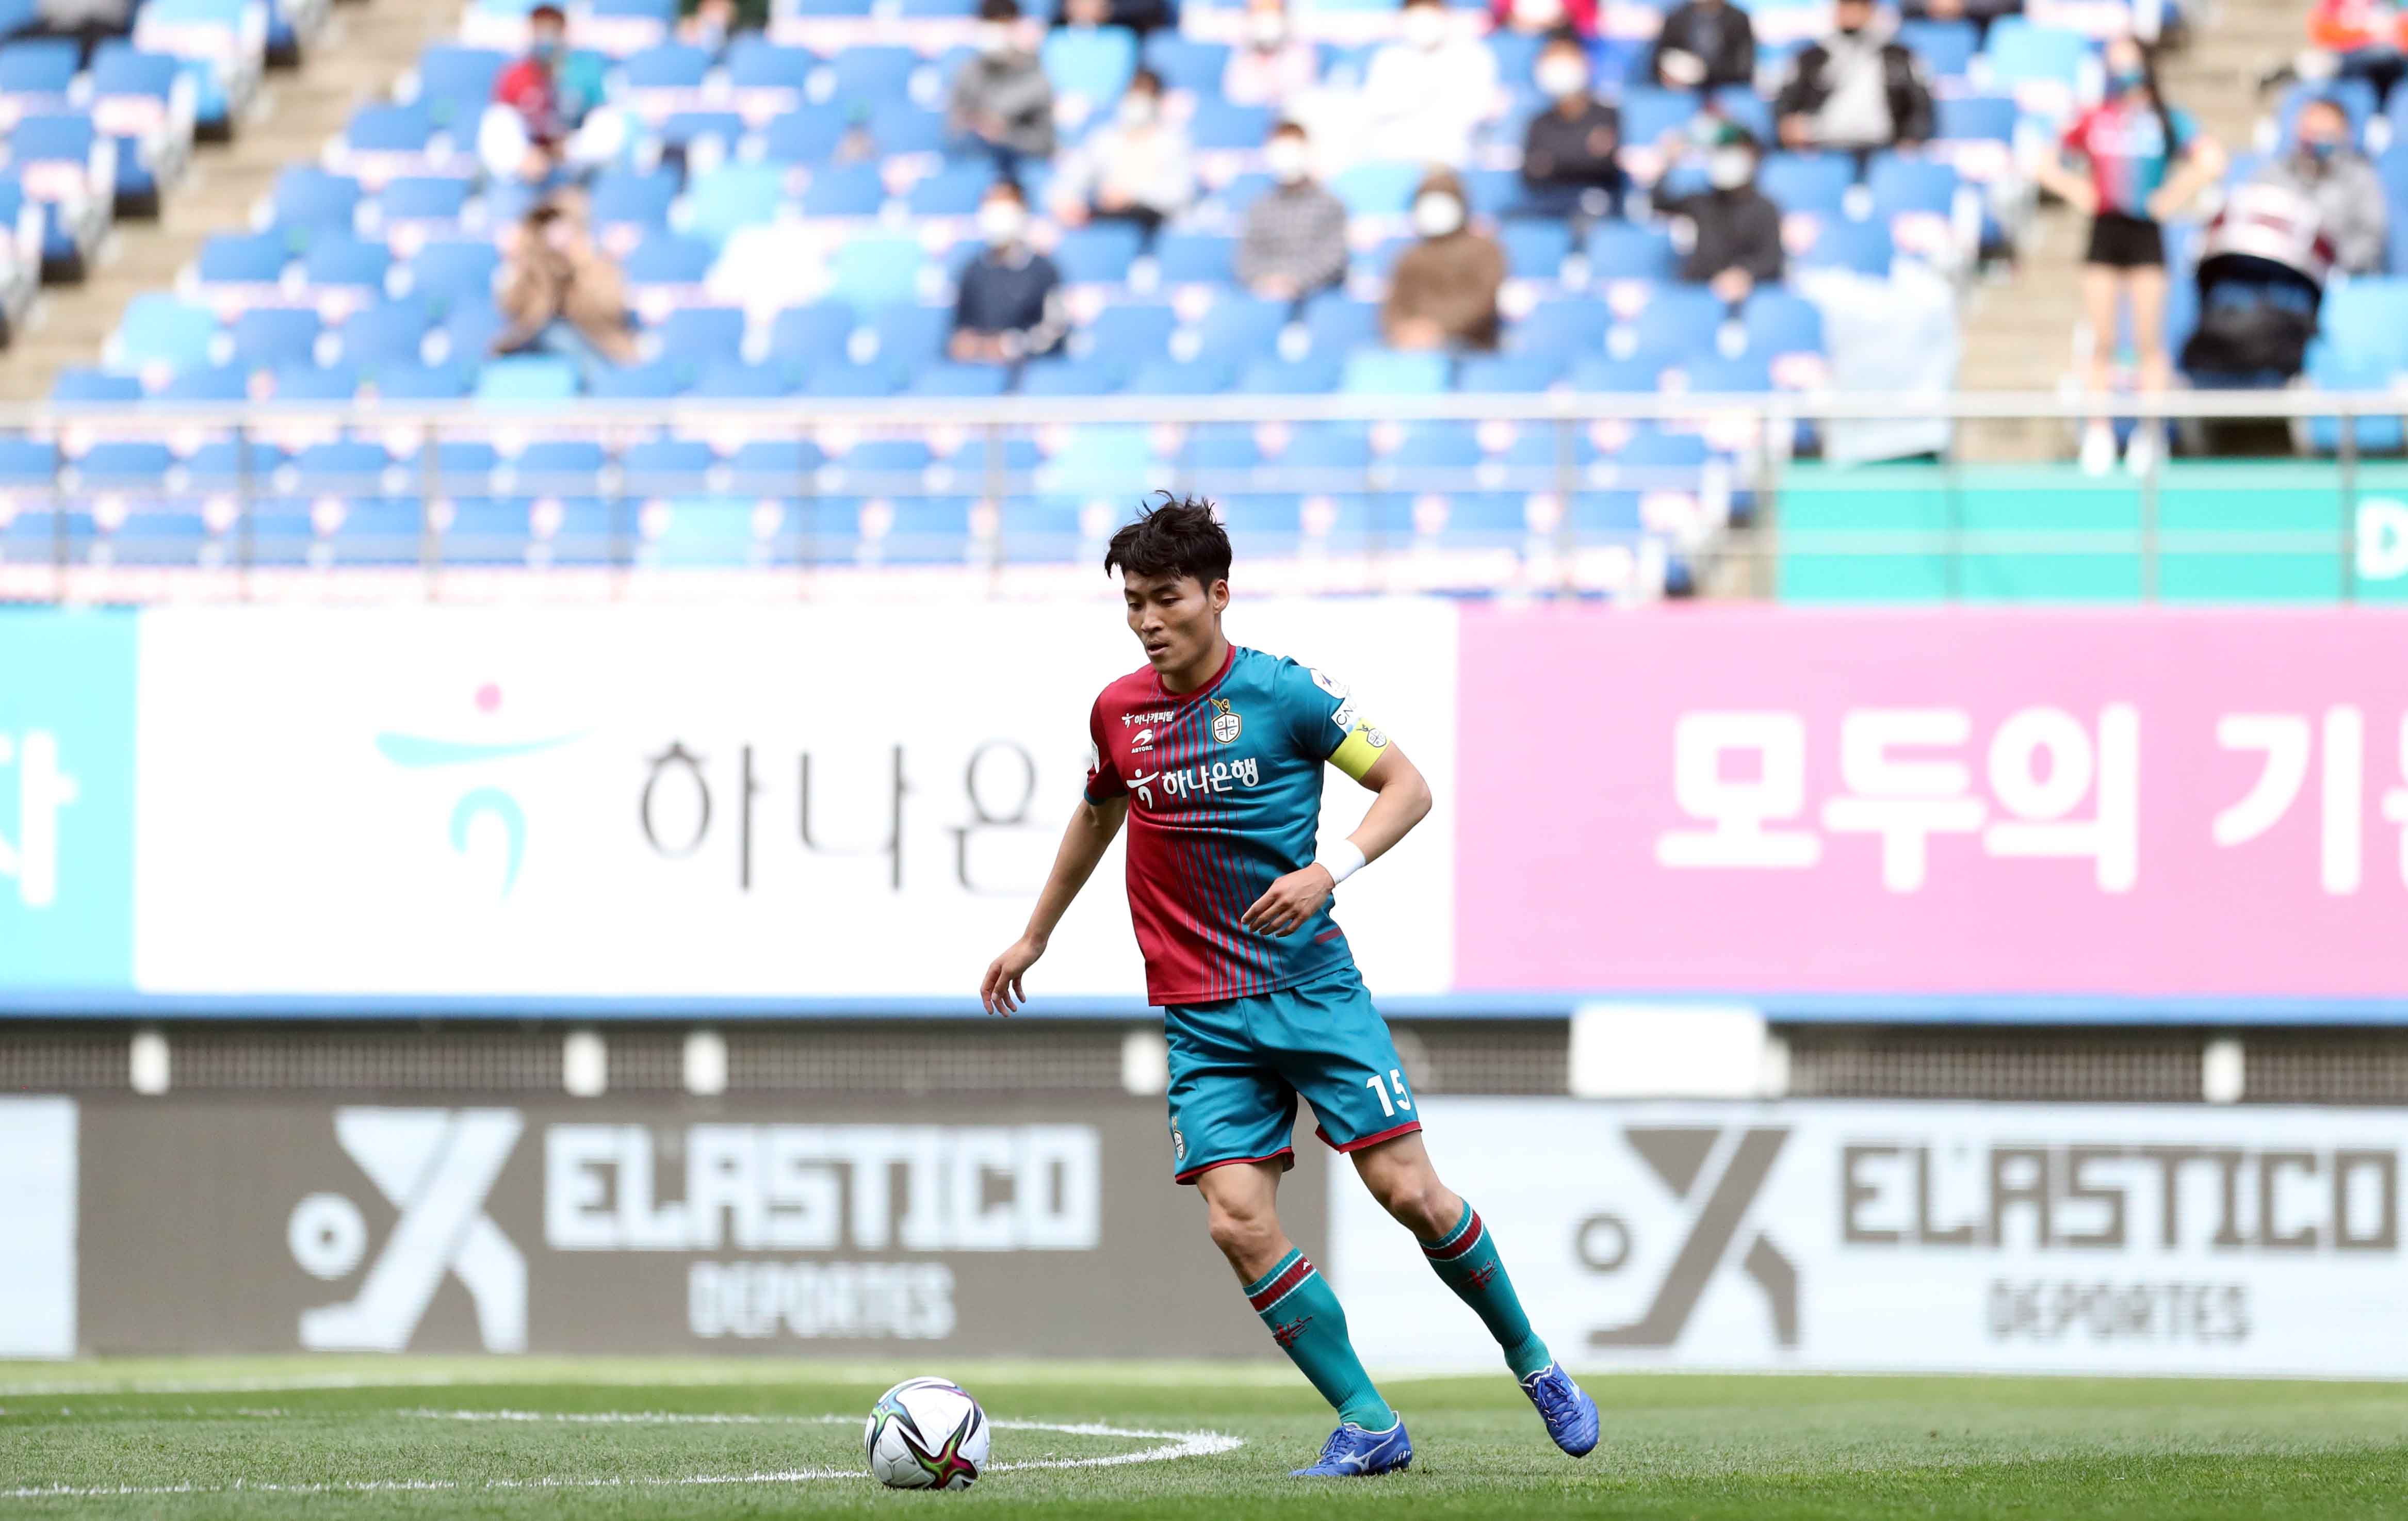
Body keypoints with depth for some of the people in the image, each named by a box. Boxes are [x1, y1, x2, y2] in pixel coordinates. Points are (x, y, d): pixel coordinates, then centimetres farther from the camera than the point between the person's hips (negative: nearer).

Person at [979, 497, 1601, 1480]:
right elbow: (1098, 812, 27)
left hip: (1312, 987, -3)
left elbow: (1407, 788, -3)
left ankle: (1533, 1362, 14)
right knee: (1238, 1223, -13)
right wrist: (1036, 935, 34)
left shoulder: (1285, 691, -6)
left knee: (1407, 1190, -9)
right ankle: (1368, 1423, -4)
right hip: (1202, 1019, 3)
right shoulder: (1118, 711, 7)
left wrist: (1331, 870, -19)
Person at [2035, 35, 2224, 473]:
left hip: (2145, 233, -2)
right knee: (2102, 342, 0)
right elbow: (2048, 166, 18)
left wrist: (2171, 198, -8)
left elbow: (2212, 162, -5)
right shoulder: (2094, 121, 10)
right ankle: (2099, 433, 3)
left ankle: (2149, 435, 0)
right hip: (2104, 231, 2)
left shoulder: (2166, 121, 3)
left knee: (2149, 339, -4)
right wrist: (2077, 193, 2)